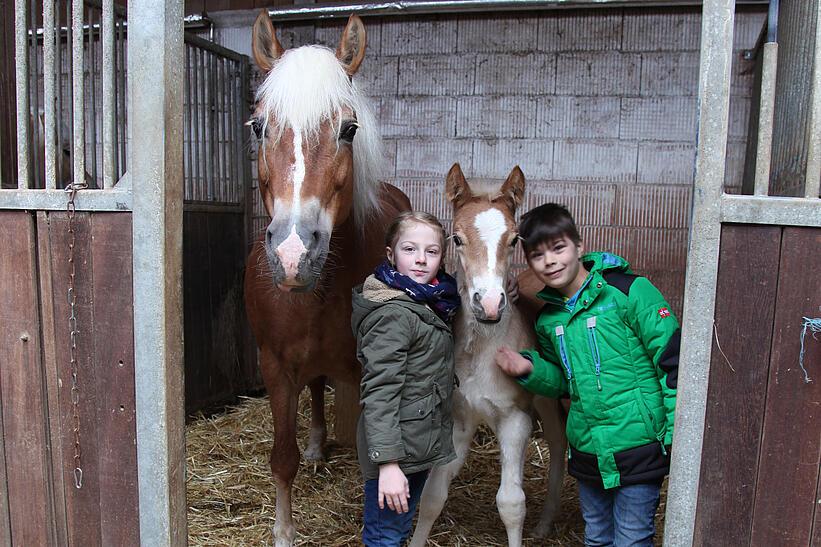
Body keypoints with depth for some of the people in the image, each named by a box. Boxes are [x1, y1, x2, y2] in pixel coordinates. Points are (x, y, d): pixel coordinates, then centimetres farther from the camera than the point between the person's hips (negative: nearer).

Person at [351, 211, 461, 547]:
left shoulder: (430, 304, 7)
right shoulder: (394, 314, -22)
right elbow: (379, 392, -26)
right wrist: (387, 462, -30)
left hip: (420, 442, 9)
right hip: (396, 448, -9)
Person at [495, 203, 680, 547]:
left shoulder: (629, 291, -15)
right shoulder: (548, 319, 4)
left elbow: (673, 360, -14)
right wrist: (530, 370, -5)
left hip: (639, 449, -6)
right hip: (587, 450, 6)